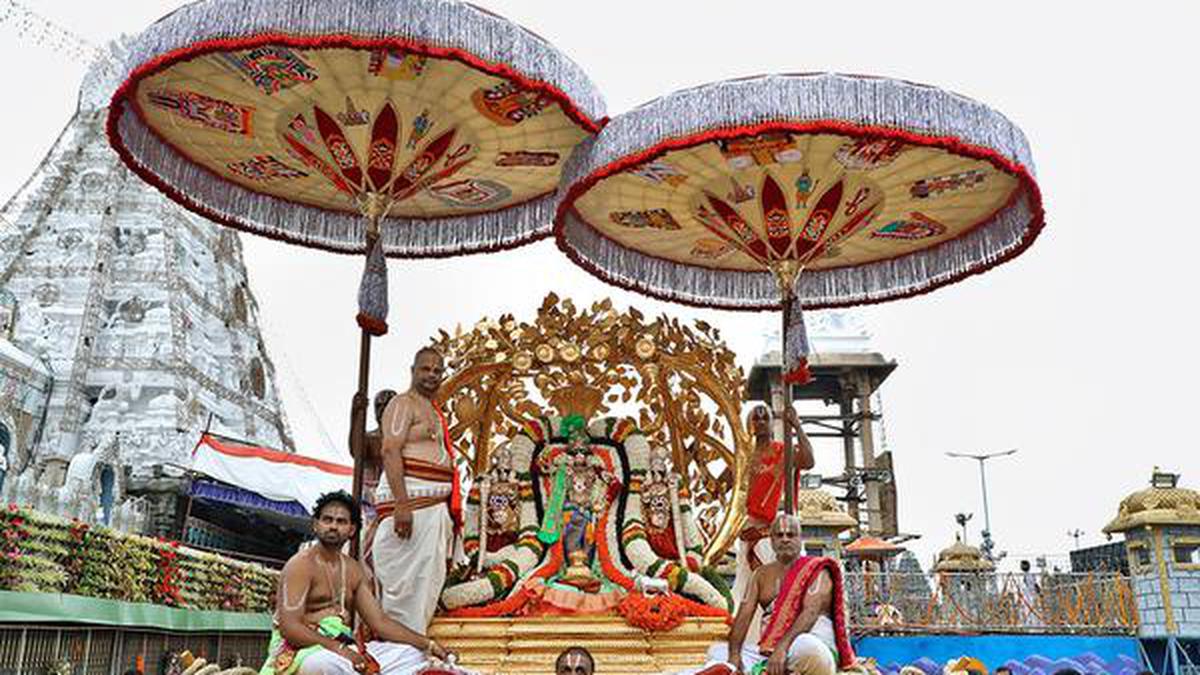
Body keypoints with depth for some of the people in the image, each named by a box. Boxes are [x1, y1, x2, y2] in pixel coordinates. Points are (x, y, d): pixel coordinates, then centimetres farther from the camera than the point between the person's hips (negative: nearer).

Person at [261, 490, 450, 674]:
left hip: (343, 649, 7)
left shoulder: (353, 570, 15)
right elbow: (289, 627, -17)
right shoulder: (302, 565, -7)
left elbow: (379, 622, 11)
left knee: (411, 652, -6)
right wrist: (339, 649, -27)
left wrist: (428, 644, 0)